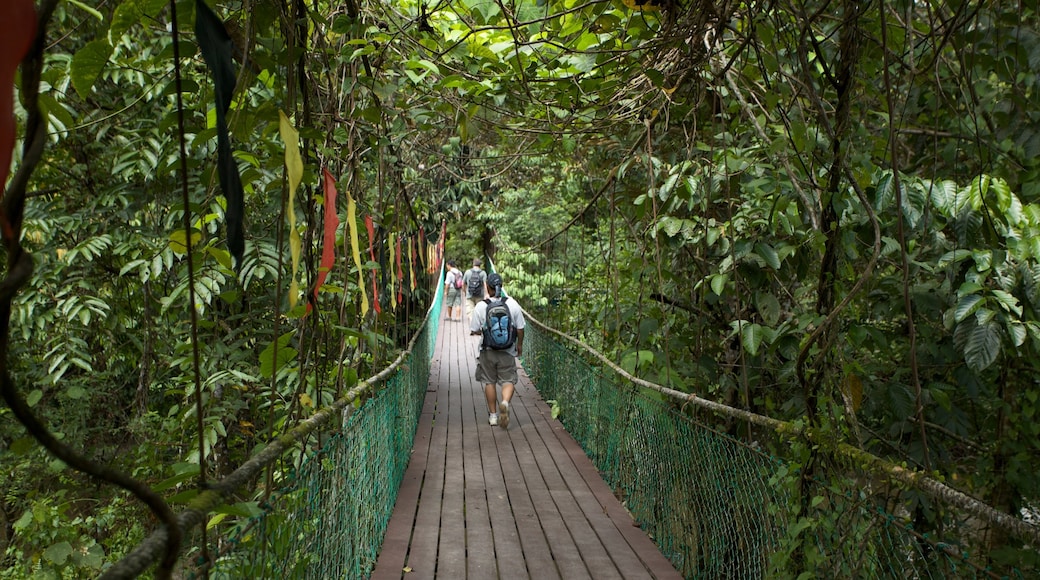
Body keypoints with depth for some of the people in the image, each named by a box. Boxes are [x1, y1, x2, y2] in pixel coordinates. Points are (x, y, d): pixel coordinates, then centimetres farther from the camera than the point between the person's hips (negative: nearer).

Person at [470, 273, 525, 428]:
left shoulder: (481, 306, -10)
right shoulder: (512, 303, -5)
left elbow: (474, 330, -5)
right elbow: (520, 328, 1)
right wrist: (519, 345, 16)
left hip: (488, 351, 0)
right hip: (508, 351, 0)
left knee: (489, 382, 13)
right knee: (508, 380, 6)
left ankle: (493, 415, 19)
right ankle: (505, 403, -23)